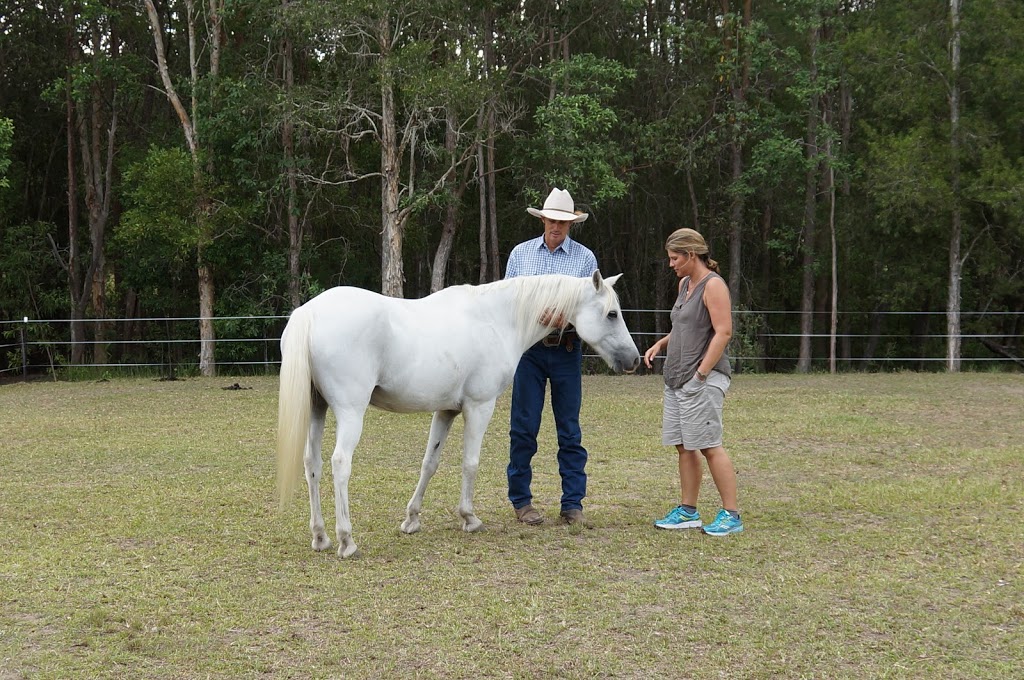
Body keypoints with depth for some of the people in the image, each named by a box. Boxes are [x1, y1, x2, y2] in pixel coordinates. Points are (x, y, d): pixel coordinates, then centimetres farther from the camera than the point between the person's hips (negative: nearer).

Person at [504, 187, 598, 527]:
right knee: (523, 427, 2)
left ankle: (573, 504, 7)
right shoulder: (520, 253, 7)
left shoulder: (585, 257, 4)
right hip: (528, 348, 1)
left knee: (570, 430, 2)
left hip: (566, 349, 0)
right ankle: (521, 501, 11)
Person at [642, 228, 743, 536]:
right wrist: (660, 344, 11)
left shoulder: (713, 285, -12)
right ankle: (687, 512, 17)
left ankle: (731, 515, -3)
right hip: (677, 378, 9)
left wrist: (702, 373, -21)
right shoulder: (685, 283, 16)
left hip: (702, 380, -9)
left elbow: (723, 332, -19)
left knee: (709, 446, -8)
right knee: (684, 446, 10)